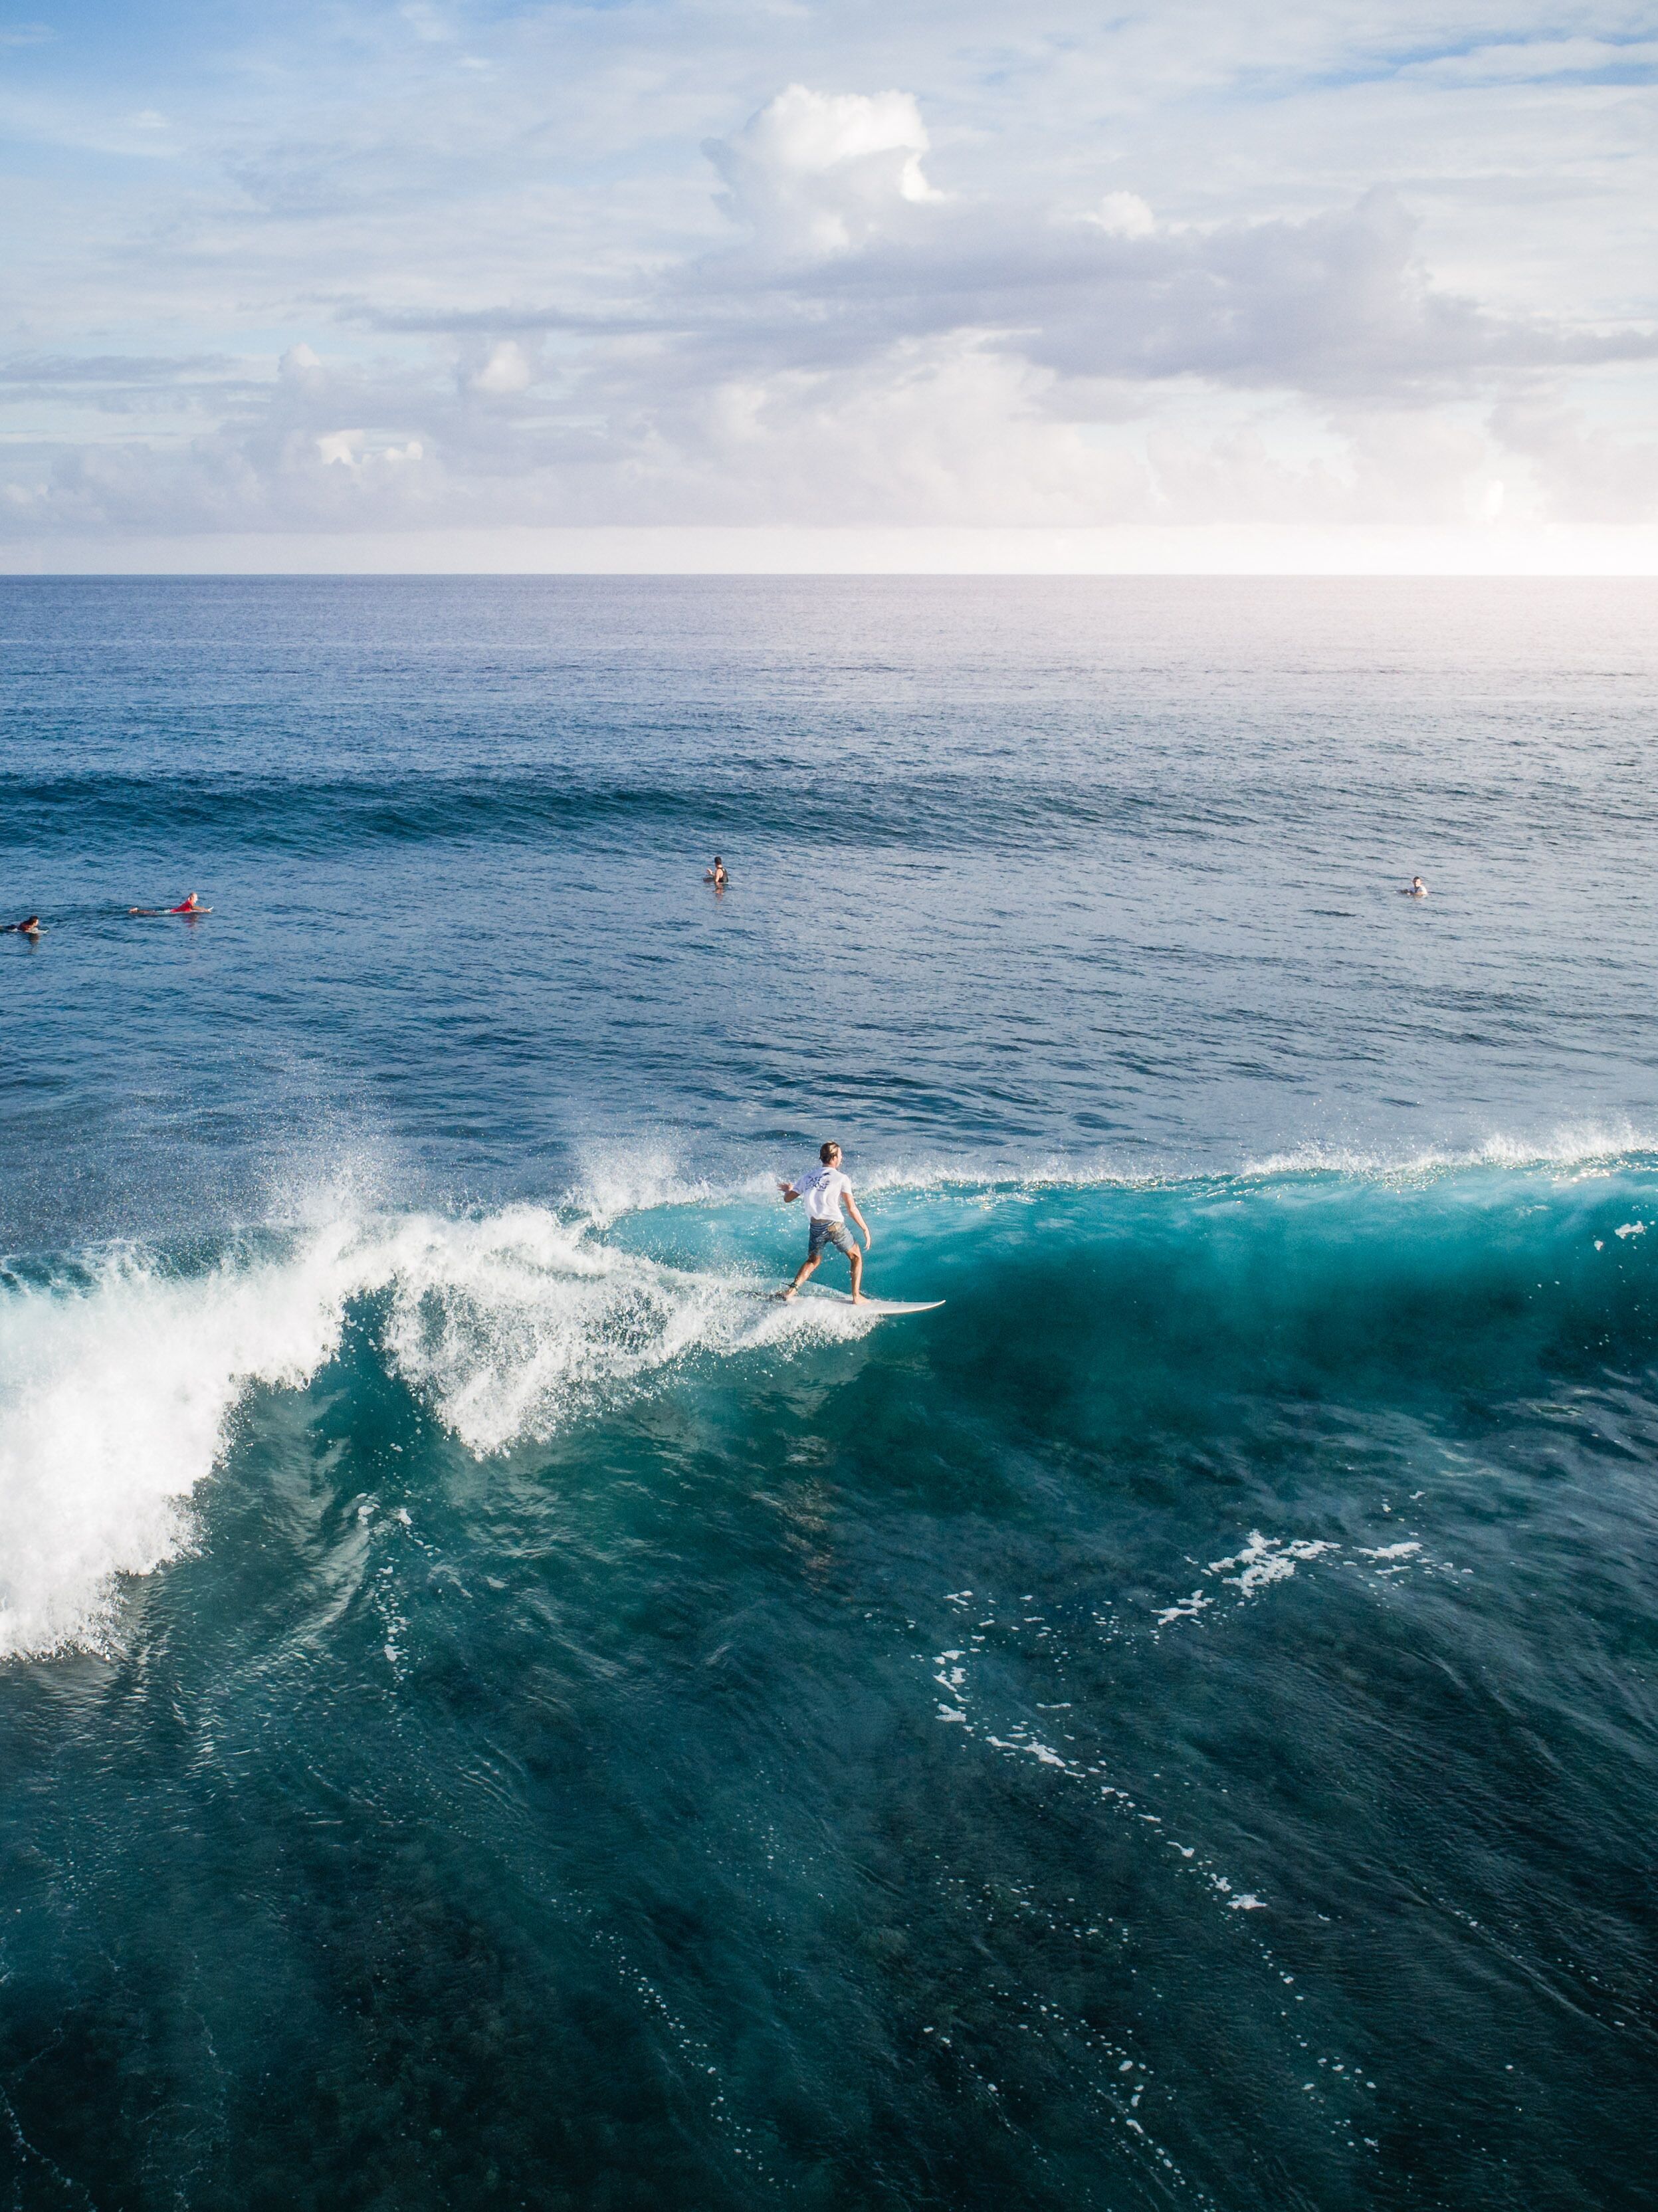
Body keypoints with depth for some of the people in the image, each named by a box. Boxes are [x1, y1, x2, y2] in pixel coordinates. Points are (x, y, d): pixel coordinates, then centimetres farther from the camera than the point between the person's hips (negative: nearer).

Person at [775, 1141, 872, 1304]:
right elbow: (852, 1209, -6)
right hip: (834, 1225, -4)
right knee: (856, 1257, 16)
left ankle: (791, 1291, 7)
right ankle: (857, 1297, 9)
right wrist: (866, 1230, 1)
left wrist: (788, 1189, 37)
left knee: (813, 1261, 25)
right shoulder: (841, 1178, -1)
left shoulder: (807, 1178, 12)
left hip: (815, 1227, 4)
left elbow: (787, 1199, 14)